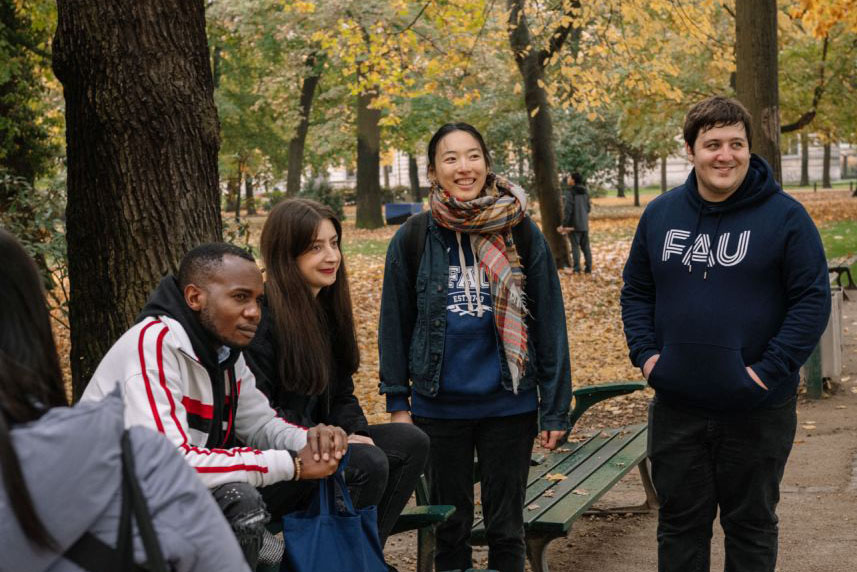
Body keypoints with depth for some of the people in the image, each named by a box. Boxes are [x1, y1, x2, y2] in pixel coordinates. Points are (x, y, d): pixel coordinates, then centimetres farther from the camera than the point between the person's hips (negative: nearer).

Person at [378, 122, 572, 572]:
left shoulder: (522, 234, -4)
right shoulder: (414, 238, -3)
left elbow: (549, 323, -1)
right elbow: (395, 323, 4)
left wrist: (556, 408, -3)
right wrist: (397, 402, 2)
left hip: (509, 405, 0)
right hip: (438, 408, 1)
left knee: (506, 526, 10)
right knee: (450, 526, 13)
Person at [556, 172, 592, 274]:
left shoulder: (570, 191, -14)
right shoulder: (585, 191, 7)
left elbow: (568, 209, -17)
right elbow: (588, 207, 14)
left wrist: (564, 225, -14)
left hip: (574, 224, -6)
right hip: (584, 224, 6)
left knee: (575, 246, -1)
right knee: (585, 246, 11)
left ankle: (576, 269, 0)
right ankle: (588, 267, 13)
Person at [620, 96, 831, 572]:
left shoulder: (784, 216, -9)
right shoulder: (660, 214, 4)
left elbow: (813, 300, -10)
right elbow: (636, 290, 13)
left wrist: (771, 370, -16)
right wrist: (645, 353, -1)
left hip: (757, 410, -3)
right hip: (676, 408, 3)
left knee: (752, 526, 12)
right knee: (680, 525, 14)